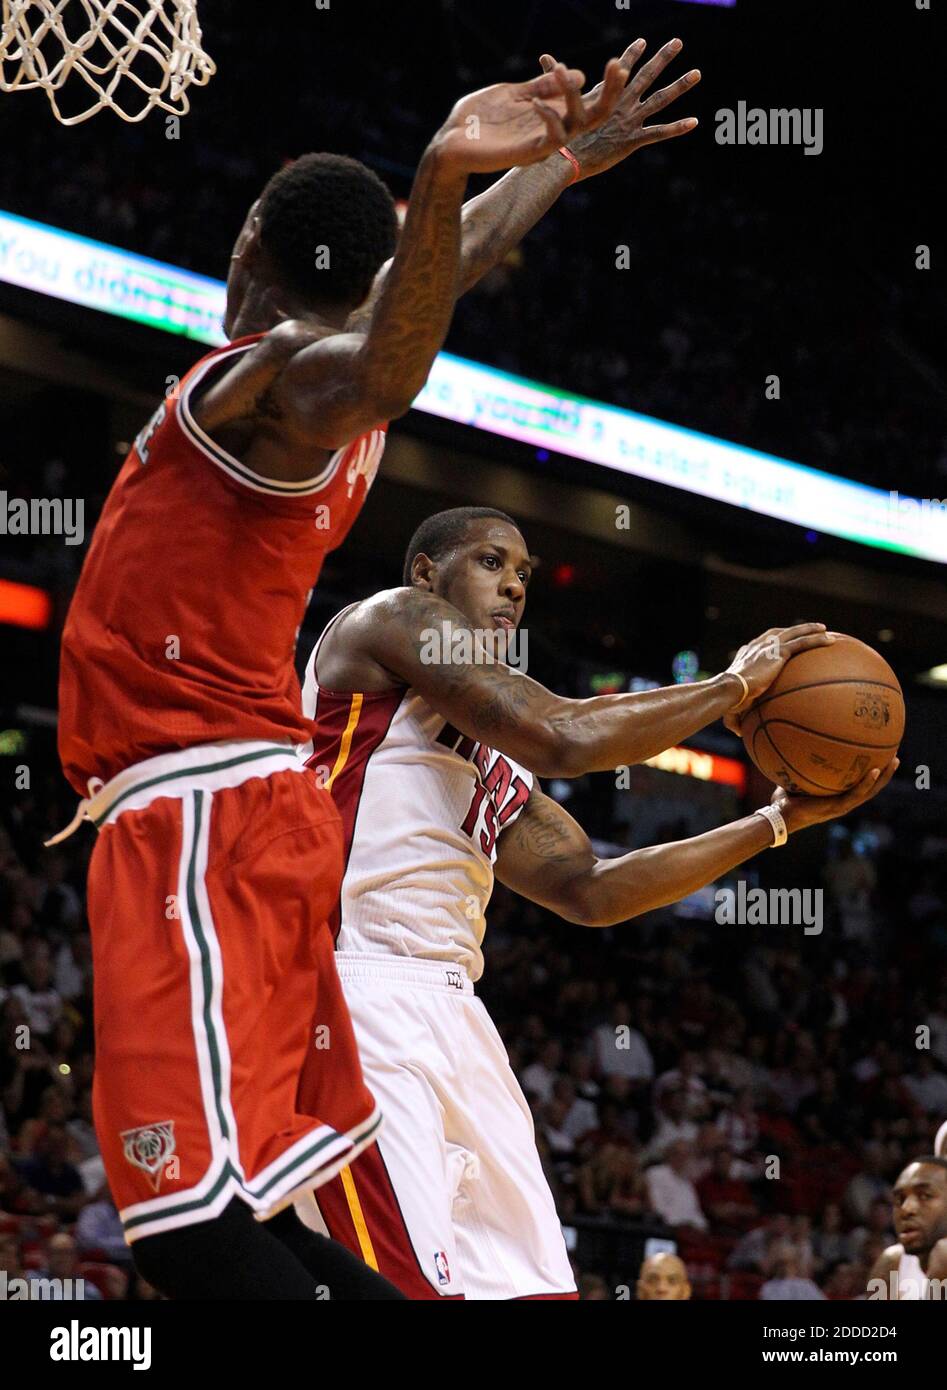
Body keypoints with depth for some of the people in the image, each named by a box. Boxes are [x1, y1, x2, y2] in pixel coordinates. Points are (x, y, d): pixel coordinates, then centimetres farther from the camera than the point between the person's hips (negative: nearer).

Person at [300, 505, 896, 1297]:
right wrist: (735, 686, 2)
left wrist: (782, 819, 23)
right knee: (418, 1289, -21)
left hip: (448, 1013, 10)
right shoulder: (392, 620, 3)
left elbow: (590, 888, 22)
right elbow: (563, 738, -10)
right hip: (357, 991, -10)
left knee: (534, 1285, 4)